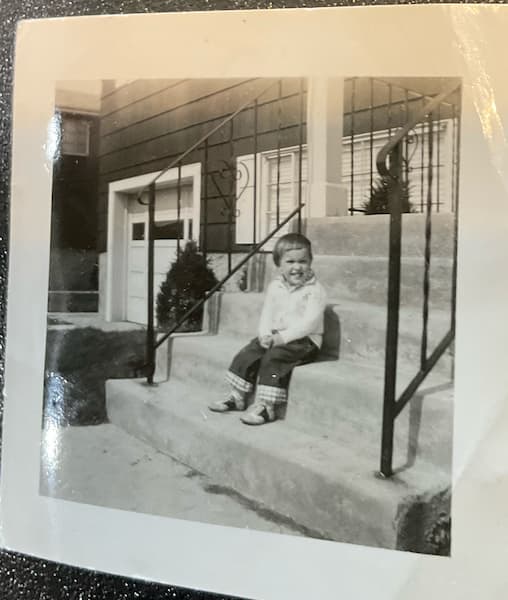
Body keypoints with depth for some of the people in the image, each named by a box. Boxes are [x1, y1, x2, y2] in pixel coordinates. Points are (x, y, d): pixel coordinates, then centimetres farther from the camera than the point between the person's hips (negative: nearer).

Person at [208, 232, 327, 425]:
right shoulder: (274, 287, 10)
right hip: (275, 336, 7)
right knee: (248, 352, -10)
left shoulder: (315, 290, -10)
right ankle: (237, 396, 3)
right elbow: (267, 315, 8)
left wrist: (282, 337, -26)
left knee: (273, 357, -28)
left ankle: (266, 405, -25)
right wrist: (265, 335, -12)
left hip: (304, 340, -6)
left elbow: (309, 322, -19)